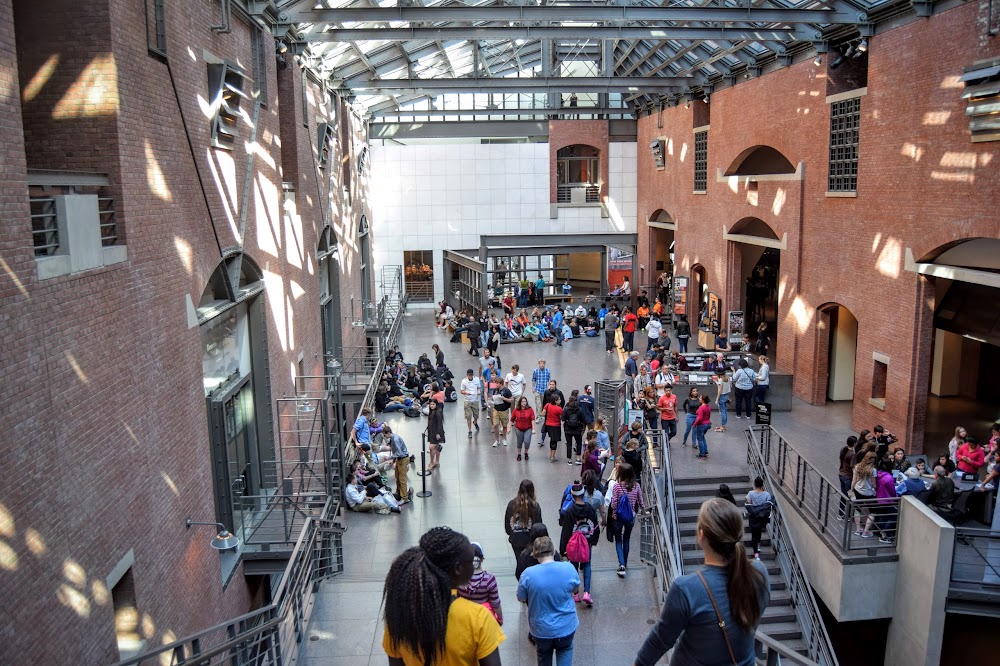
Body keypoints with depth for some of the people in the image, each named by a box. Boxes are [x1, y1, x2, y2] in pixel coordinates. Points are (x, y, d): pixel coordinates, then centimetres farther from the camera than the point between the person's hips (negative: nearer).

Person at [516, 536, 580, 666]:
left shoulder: (528, 574, -23)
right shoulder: (569, 568, -19)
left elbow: (521, 598, -6)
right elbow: (575, 590, 1)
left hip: (542, 629, -1)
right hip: (566, 626, 1)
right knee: (565, 650, 29)